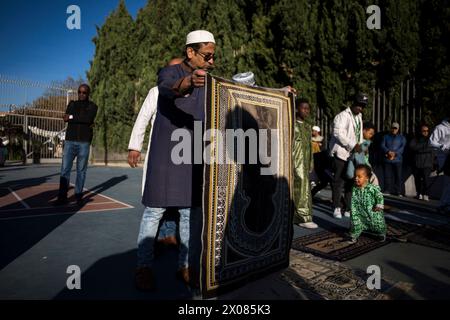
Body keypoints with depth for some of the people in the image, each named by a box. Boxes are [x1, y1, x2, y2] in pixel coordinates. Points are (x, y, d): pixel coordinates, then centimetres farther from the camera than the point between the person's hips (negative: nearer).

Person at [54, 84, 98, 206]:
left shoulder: (92, 106, 6)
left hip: (84, 142, -2)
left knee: (81, 170, 2)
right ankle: (62, 196, 0)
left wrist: (72, 117, -9)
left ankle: (78, 196, 10)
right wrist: (84, 122, -10)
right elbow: (66, 118, -2)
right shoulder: (72, 104, 15)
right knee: (65, 169, -3)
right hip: (70, 141, 2)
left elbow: (88, 118, -14)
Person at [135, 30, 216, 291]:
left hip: (194, 157, 5)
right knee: (155, 210, -1)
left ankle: (186, 266, 17)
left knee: (192, 212, 5)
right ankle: (144, 267, 13)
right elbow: (168, 88, -28)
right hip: (166, 155, -5)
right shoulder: (170, 73, -5)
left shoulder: (208, 81, 13)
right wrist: (188, 82, -53)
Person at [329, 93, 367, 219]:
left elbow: (359, 134, 22)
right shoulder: (342, 116, -9)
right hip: (340, 153, -8)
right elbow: (338, 133, -21)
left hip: (353, 154, 8)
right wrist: (353, 145, -24)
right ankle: (337, 208, 8)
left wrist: (360, 146, 7)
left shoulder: (359, 117, 19)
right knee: (338, 181, -2)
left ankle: (348, 208, 18)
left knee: (350, 182, 9)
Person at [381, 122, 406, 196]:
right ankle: (387, 191, 0)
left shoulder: (402, 138, 15)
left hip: (397, 160, 0)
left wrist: (395, 153, -14)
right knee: (387, 175, -3)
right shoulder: (386, 137, 18)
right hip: (387, 160, 1)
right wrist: (388, 152, -14)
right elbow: (382, 145, 4)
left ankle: (398, 192, 1)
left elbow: (403, 147, 1)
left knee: (398, 176, -3)